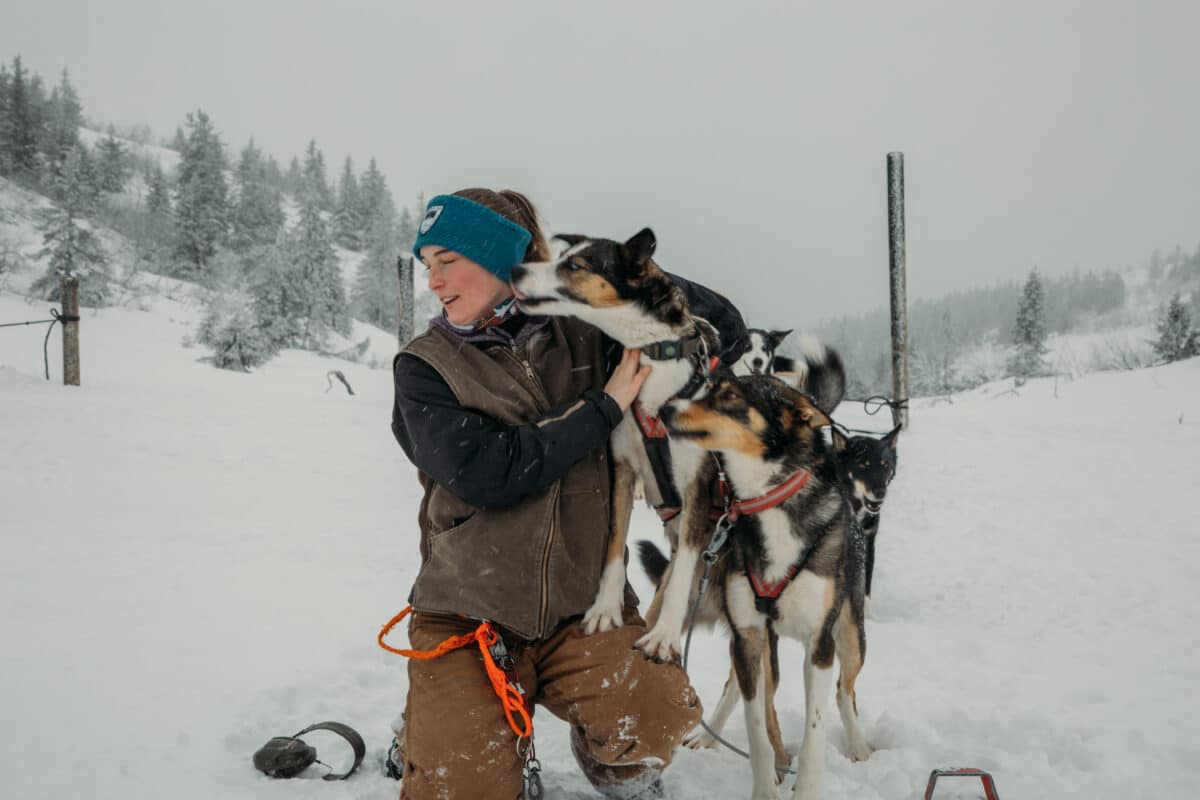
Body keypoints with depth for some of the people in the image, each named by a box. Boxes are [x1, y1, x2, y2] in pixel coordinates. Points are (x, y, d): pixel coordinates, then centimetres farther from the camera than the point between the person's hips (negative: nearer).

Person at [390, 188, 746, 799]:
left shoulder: (581, 336, 2)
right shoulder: (426, 367, -2)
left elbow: (718, 319, 14)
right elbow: (485, 472, -18)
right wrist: (605, 407, -13)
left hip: (582, 606, 1)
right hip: (467, 614, 0)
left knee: (658, 717, -25)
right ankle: (435, 738, 23)